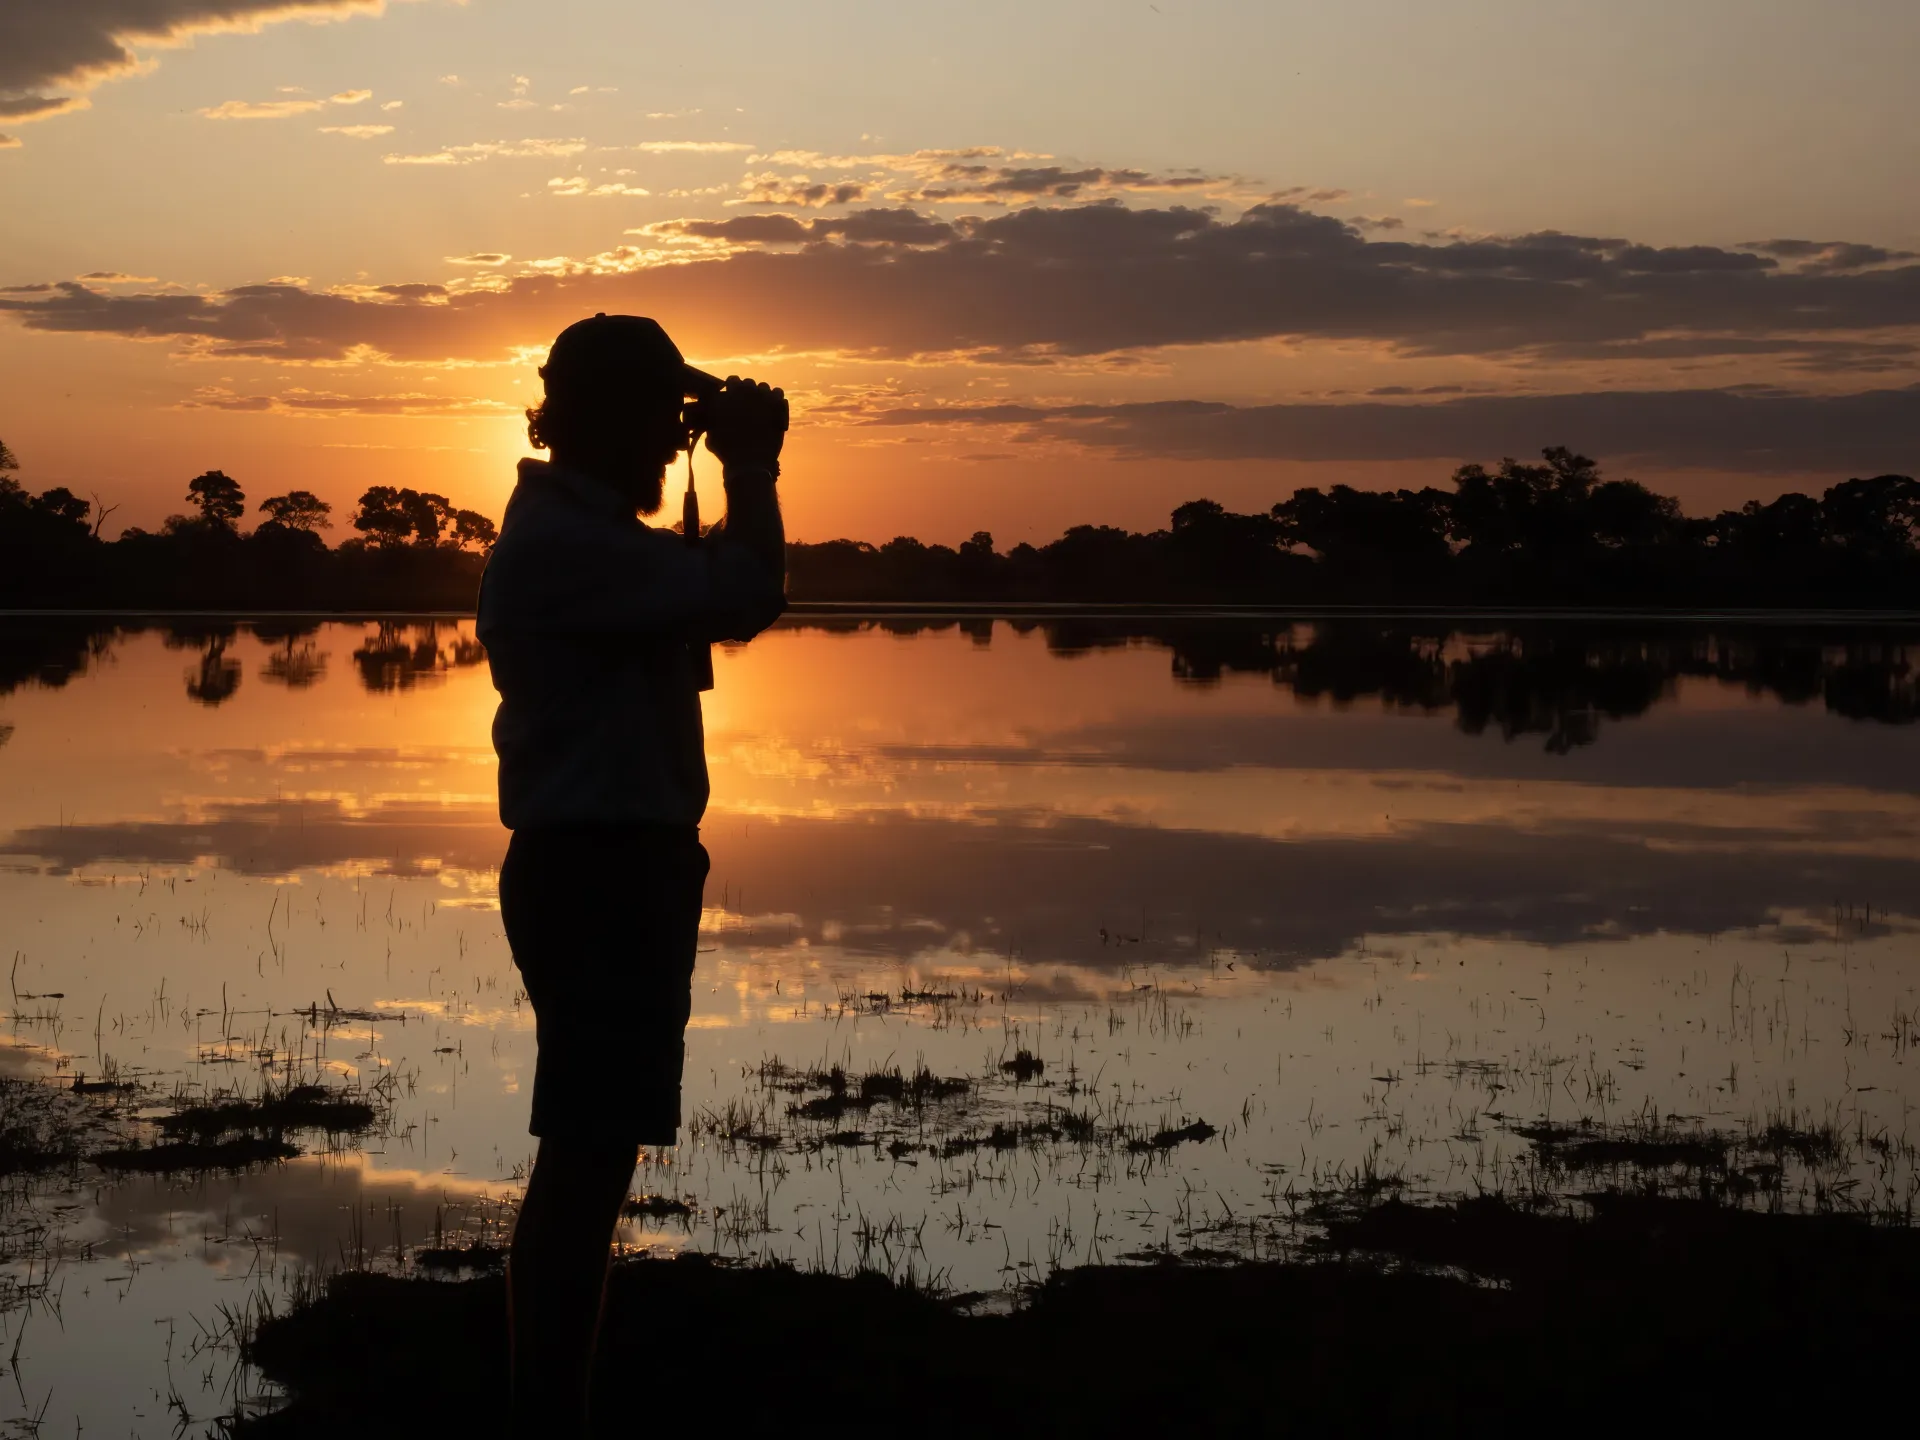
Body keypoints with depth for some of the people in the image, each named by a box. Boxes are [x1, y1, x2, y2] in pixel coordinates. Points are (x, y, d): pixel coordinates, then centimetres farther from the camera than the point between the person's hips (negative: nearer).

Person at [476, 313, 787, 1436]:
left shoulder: (588, 533, 16)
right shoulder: (561, 540, -17)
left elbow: (715, 601, 19)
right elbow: (741, 599, -23)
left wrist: (746, 473, 10)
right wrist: (751, 469, -9)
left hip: (615, 862, 11)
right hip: (595, 868, -11)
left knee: (593, 1153, 14)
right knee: (590, 1154, -9)